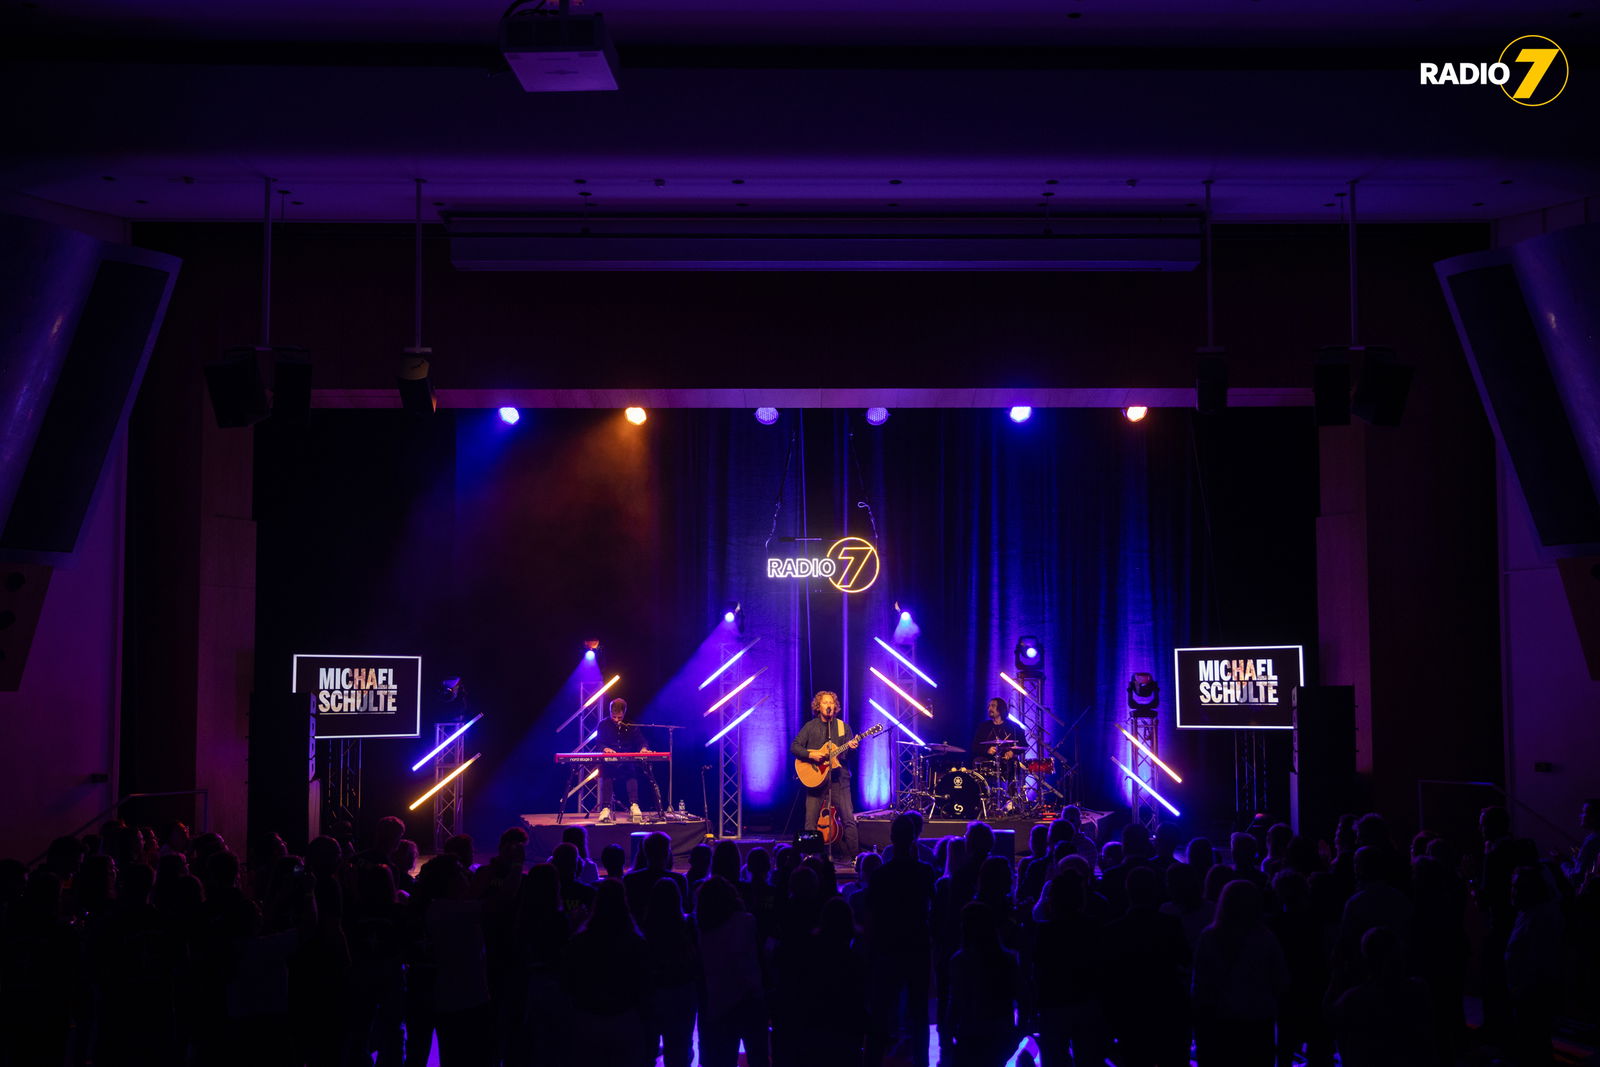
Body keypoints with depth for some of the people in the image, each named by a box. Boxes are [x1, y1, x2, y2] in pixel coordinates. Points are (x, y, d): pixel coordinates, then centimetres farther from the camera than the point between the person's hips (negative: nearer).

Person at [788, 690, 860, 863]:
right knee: (811, 821, -1)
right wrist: (810, 754, -15)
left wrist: (852, 748, -16)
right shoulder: (810, 727, 7)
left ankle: (852, 857, 0)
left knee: (848, 820, -6)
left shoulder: (843, 727, 10)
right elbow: (794, 747, 1)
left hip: (839, 778, 1)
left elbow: (848, 754, 6)